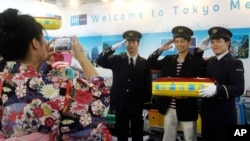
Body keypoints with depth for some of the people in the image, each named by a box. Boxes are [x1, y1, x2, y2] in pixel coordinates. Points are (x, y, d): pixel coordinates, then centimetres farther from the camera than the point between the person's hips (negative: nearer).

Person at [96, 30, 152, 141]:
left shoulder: (145, 63, 2)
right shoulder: (117, 59, 4)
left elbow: (148, 84, 2)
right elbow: (100, 61, -9)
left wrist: (147, 101, -4)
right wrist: (113, 47, -16)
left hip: (137, 104, 0)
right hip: (120, 103, 1)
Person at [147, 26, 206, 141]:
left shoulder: (197, 61, -5)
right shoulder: (168, 60, 8)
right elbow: (150, 64, 7)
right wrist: (161, 49, -2)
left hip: (187, 108, -4)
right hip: (169, 108, 4)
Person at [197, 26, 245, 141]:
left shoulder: (235, 63, -10)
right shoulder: (210, 61, 11)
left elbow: (239, 89, -19)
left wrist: (217, 89, -36)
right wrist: (200, 49, 5)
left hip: (224, 116, -6)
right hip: (207, 113, 7)